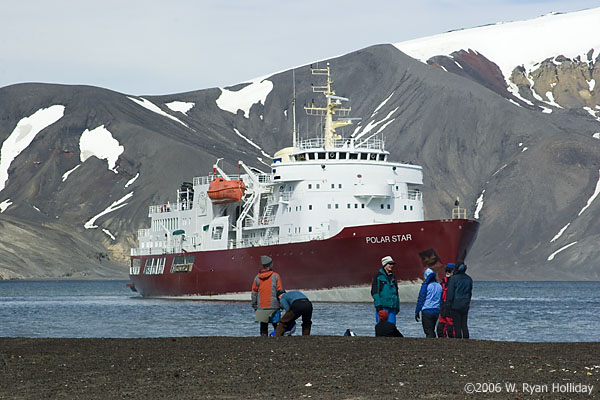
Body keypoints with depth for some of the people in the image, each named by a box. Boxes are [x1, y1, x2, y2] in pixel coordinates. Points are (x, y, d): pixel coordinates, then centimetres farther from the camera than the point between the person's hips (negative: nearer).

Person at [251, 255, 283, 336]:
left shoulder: (257, 278, 6)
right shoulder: (276, 276, -3)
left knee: (263, 328, 7)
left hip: (261, 308, 3)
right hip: (273, 307, -3)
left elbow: (254, 294, 9)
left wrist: (254, 306, 18)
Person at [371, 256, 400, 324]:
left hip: (392, 306, 6)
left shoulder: (393, 277, 18)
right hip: (382, 306, -6)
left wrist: (397, 306, 18)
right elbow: (374, 291, -7)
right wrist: (378, 304, -15)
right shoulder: (378, 276, -1)